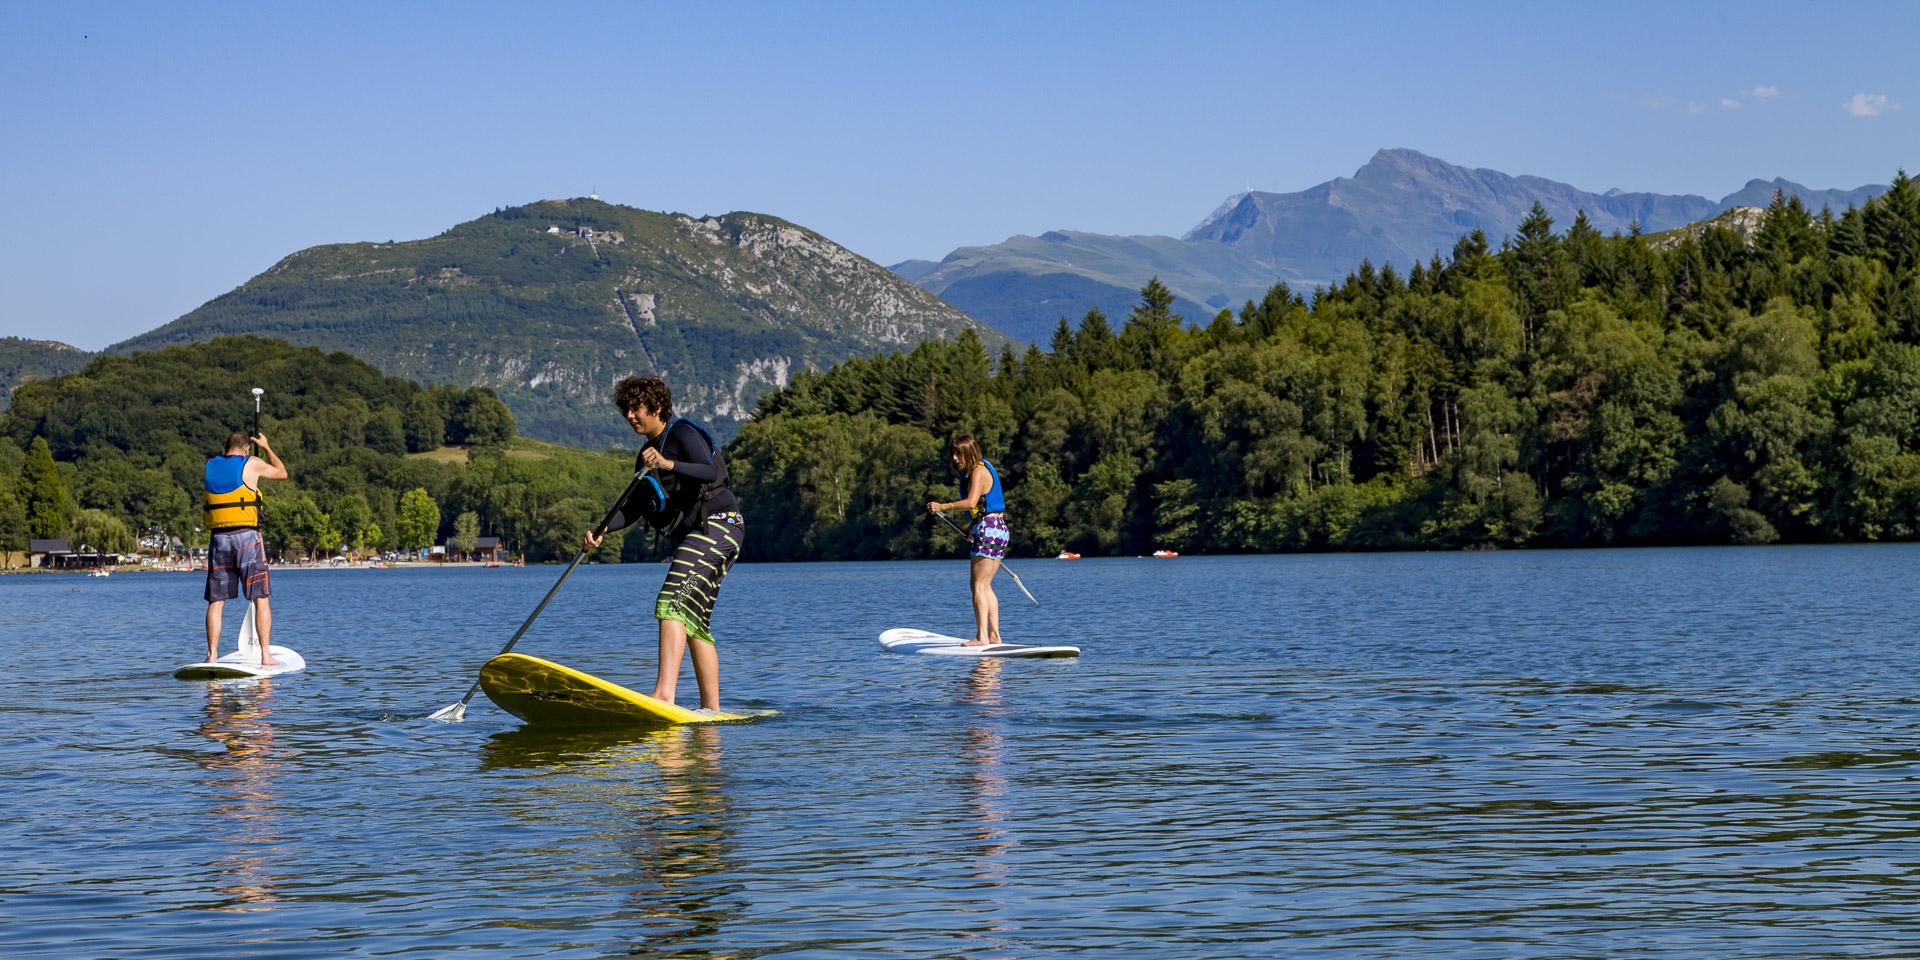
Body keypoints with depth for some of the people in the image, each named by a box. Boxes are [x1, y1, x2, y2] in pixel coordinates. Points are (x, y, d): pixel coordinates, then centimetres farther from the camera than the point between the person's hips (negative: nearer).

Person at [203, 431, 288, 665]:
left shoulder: (208, 467, 10)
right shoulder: (252, 464, 0)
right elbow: (282, 473, 17)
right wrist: (267, 447, 31)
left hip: (218, 539, 3)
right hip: (247, 537, -3)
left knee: (216, 602, 6)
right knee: (260, 599, 1)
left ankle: (212, 656, 2)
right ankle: (266, 655, -3)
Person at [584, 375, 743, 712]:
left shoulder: (682, 433, -6)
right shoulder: (646, 454, 20)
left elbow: (711, 472, -23)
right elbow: (632, 508, 16)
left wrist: (669, 465, -36)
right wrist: (601, 530, 1)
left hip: (715, 524, -10)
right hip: (695, 536, 10)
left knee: (673, 603, -24)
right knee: (694, 622, 10)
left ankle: (664, 693, -37)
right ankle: (711, 709, 15)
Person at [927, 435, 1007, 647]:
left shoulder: (979, 471, -13)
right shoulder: (983, 469, 18)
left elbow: (971, 502, -26)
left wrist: (942, 507, -22)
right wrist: (975, 529, 22)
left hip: (989, 530, -10)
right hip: (999, 529, 10)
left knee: (978, 585, -9)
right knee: (985, 586, 14)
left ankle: (982, 636, -13)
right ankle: (994, 635, 14)